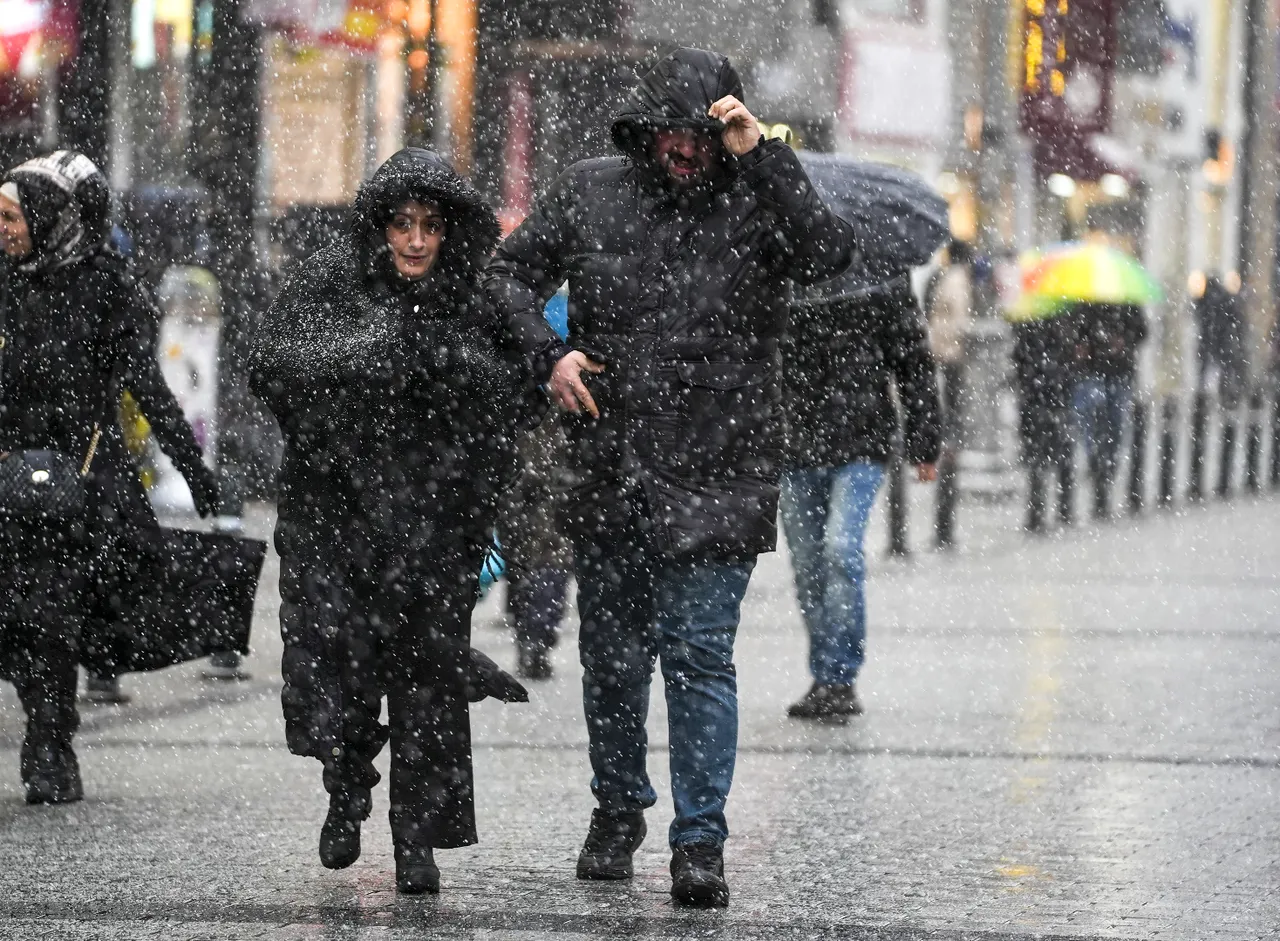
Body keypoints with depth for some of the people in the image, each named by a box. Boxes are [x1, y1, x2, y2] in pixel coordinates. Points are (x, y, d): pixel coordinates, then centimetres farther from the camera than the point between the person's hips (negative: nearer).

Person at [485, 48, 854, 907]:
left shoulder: (756, 202, -2)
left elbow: (829, 253, -21)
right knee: (612, 652, 13)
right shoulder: (592, 193, 5)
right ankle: (618, 811, 32)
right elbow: (512, 273, 14)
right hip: (609, 473, 3)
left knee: (699, 654, -7)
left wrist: (760, 156, -22)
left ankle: (702, 842, -4)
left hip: (717, 479, -3)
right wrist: (548, 351, -3)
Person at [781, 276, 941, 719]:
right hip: (796, 447, 3)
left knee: (842, 549, -17)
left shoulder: (883, 280, -1)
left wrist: (923, 445, 2)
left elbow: (914, 363, 3)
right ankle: (825, 681, 19)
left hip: (859, 447, -3)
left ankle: (840, 677, -10)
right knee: (808, 567, 6)